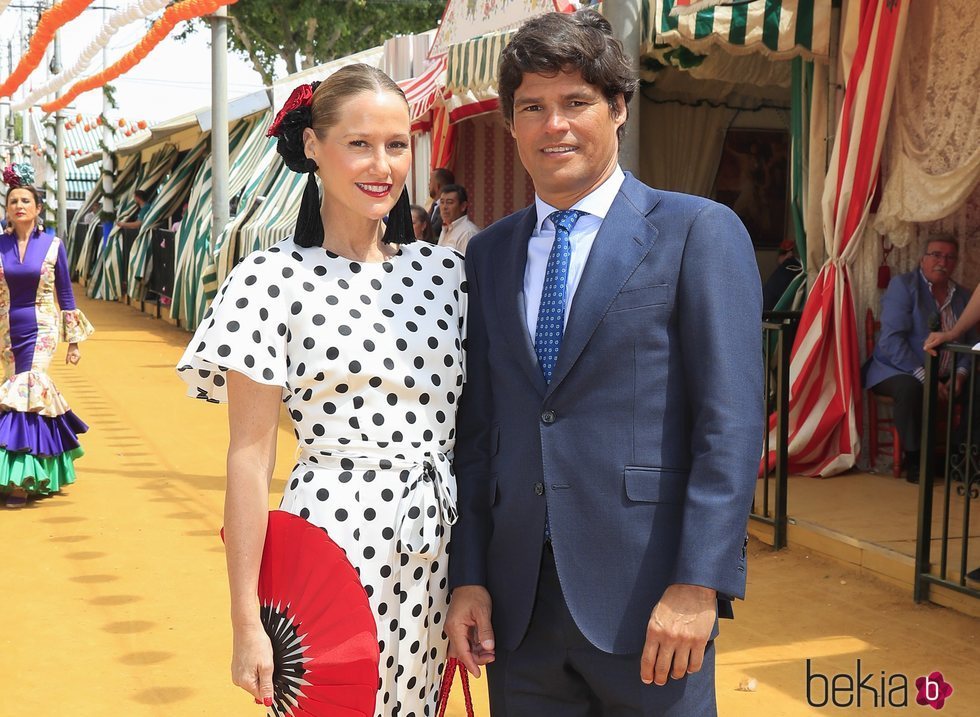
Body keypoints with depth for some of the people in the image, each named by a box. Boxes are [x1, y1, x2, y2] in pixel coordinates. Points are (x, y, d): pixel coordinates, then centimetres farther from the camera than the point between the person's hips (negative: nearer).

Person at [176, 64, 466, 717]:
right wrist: (247, 622, -9)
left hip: (440, 545, 5)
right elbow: (251, 456, -8)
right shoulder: (274, 281, -8)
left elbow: (472, 428, 11)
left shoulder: (445, 272, 5)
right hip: (334, 535, -4)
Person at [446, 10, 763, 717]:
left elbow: (732, 421, -9)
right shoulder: (489, 254, 11)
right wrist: (469, 576, 5)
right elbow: (478, 425, 10)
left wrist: (699, 584, -15)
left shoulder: (701, 232, -4)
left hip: (644, 600, -4)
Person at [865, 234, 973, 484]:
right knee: (909, 387, -36)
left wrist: (960, 374, -13)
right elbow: (891, 340, -17)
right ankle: (914, 458, -19)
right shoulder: (902, 285, -5)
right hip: (897, 371, -5)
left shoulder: (963, 295, 12)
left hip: (945, 375, 5)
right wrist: (925, 377, -24)